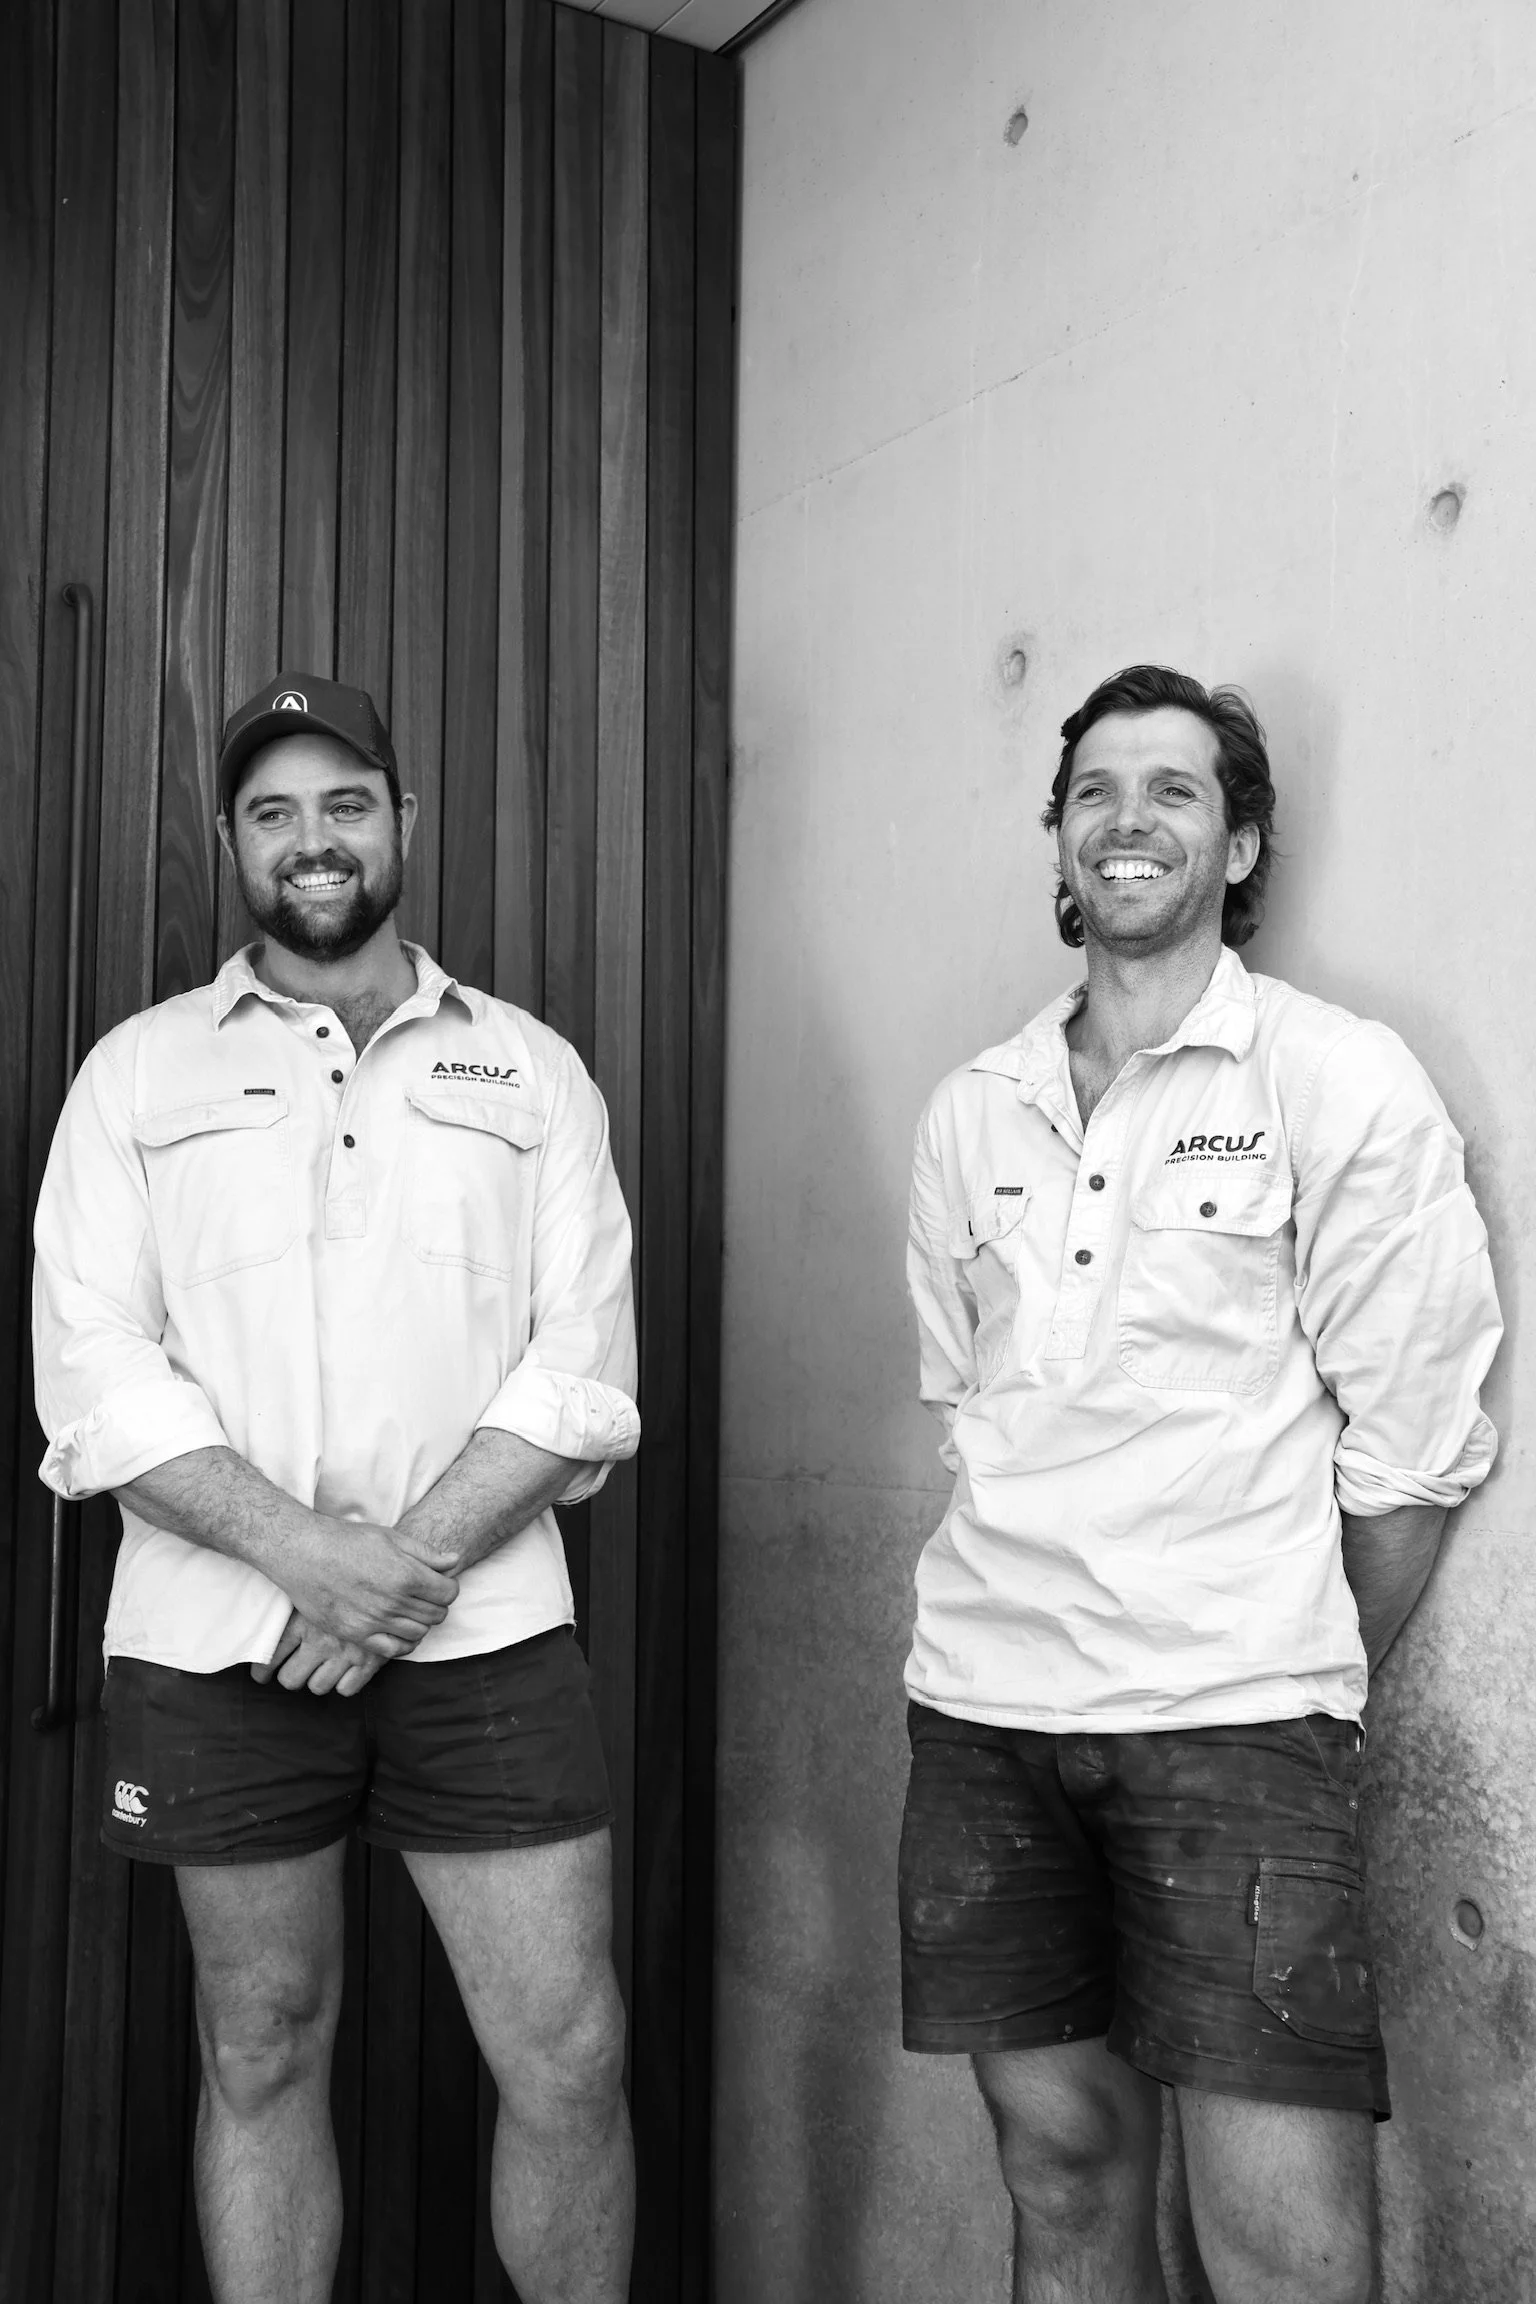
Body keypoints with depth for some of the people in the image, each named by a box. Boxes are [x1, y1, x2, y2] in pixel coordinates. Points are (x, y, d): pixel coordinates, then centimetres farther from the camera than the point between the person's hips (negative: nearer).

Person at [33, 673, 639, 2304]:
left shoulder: (531, 1071, 9)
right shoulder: (140, 1072, 7)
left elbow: (584, 1370, 0)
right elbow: (95, 1379, -3)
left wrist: (407, 1568, -13)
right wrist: (313, 1554, -15)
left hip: (483, 1632, 0)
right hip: (217, 1645, 0)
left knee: (569, 2059, 2)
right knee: (263, 2056, 13)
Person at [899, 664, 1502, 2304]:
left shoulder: (1343, 1082, -3)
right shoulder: (971, 1113, 10)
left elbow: (1416, 1442, -2)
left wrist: (1305, 1679, 4)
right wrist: (1040, 1621, 11)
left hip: (1235, 1710, -4)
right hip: (985, 1699, 4)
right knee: (1062, 2164, 12)